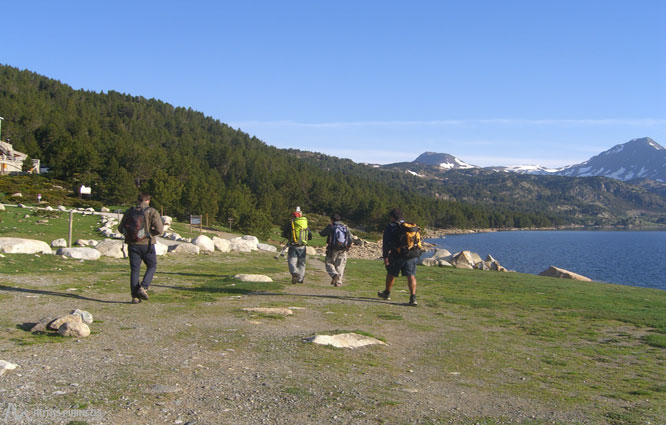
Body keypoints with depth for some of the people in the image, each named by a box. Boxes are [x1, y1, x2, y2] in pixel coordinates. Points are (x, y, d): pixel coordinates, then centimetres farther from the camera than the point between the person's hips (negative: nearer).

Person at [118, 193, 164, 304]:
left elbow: (121, 229, 9)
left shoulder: (129, 212, 7)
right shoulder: (152, 212, -4)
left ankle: (135, 296, 6)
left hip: (132, 244, 3)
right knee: (152, 266, 15)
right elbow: (159, 229, -12)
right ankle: (143, 287, -4)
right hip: (147, 244, -3)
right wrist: (149, 233, 5)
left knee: (134, 270, 8)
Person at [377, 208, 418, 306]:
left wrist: (385, 256, -5)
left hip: (397, 255, -3)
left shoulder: (391, 227, -2)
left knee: (391, 274, 16)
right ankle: (413, 297, -13)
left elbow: (386, 243, -8)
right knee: (411, 276, 0)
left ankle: (387, 293, 32)